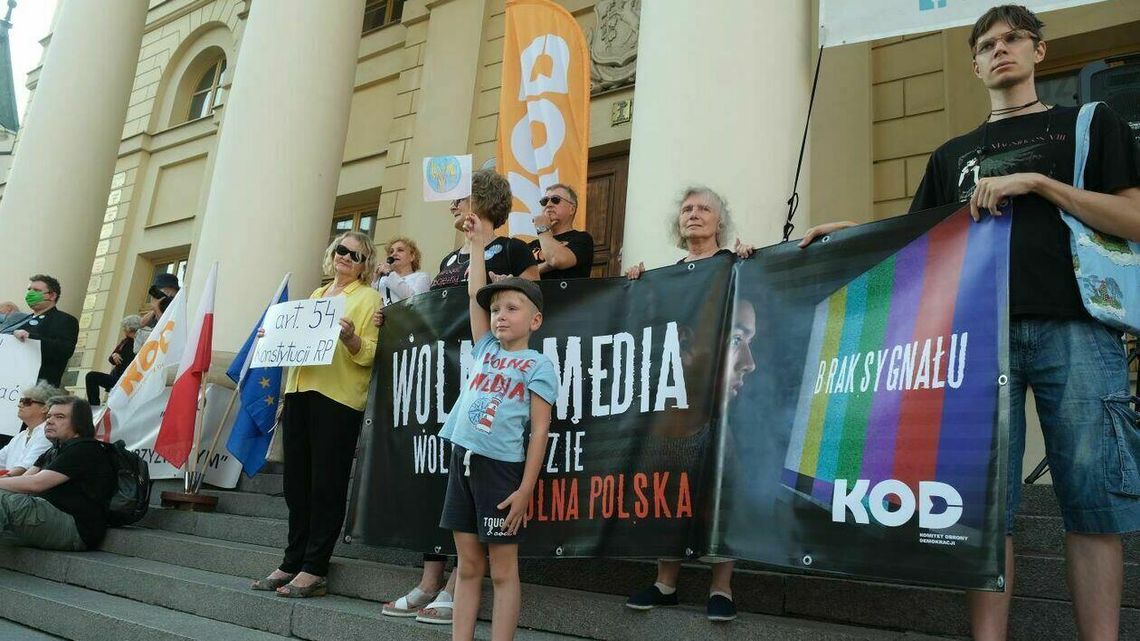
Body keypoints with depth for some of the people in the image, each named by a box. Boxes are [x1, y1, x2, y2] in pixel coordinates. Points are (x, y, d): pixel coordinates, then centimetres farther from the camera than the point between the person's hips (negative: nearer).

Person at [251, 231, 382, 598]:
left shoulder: (369, 297, 3)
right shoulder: (316, 294, 22)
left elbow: (368, 355, -7)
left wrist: (350, 336, -25)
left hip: (338, 397, -6)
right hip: (300, 392, 6)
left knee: (326, 484, -2)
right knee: (297, 482, 9)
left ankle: (314, 570, 4)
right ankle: (292, 563, 18)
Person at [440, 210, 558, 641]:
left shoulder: (538, 364, -2)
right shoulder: (486, 349, 13)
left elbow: (539, 430, -7)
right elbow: (475, 294, 16)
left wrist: (525, 488, -13)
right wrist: (480, 243, 19)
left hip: (501, 466, -5)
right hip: (462, 460, 6)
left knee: (502, 570, 3)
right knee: (467, 565, 11)